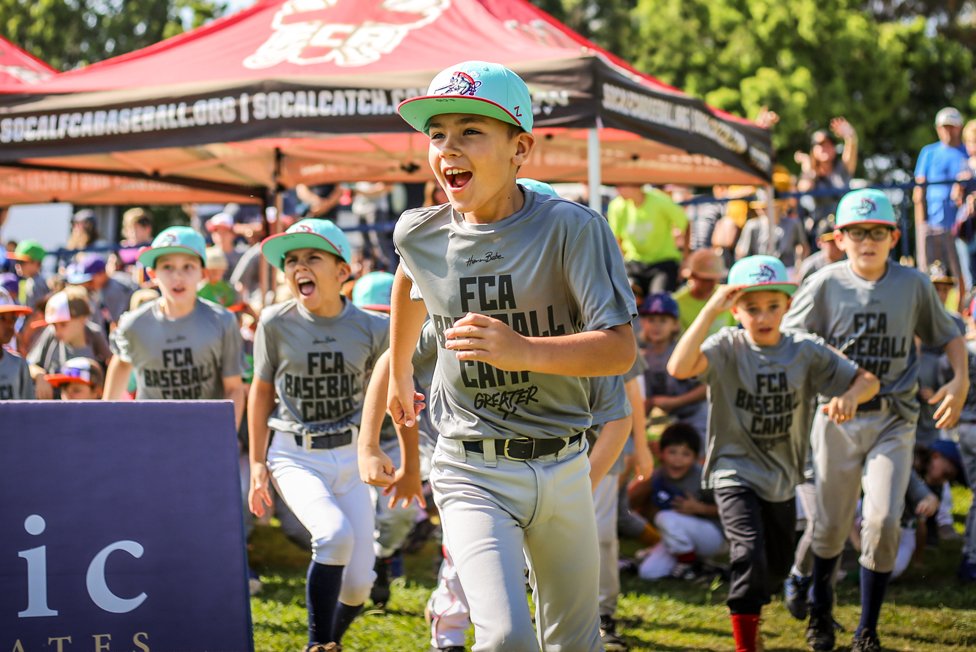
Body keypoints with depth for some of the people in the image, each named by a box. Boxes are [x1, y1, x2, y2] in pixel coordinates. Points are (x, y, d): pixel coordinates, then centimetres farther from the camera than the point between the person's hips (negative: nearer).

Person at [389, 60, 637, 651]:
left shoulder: (571, 228, -13)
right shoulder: (419, 235, -2)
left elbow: (621, 349, -20)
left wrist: (523, 350, -35)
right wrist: (400, 370, 37)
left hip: (562, 469, 0)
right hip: (473, 474, 0)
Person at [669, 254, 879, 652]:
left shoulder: (806, 351, -4)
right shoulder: (728, 347, -14)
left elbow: (867, 380, 1)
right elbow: (679, 367, -33)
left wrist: (850, 396, -23)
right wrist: (711, 309, -36)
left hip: (782, 477, 5)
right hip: (736, 473, -5)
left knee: (777, 566, 19)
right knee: (750, 554, -24)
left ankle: (748, 613, 51)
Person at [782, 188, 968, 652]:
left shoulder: (913, 284, 1)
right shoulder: (825, 284, -3)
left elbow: (948, 335, 14)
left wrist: (960, 380, -3)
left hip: (893, 420, 0)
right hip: (837, 417, 0)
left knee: (883, 522, -11)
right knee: (831, 526, 9)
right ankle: (820, 610, 37)